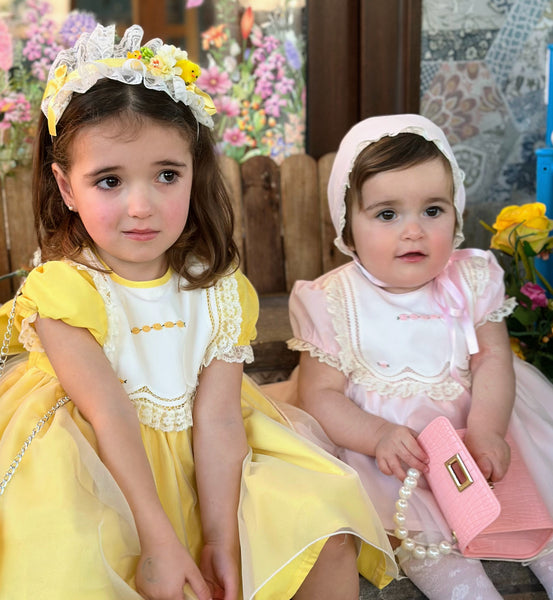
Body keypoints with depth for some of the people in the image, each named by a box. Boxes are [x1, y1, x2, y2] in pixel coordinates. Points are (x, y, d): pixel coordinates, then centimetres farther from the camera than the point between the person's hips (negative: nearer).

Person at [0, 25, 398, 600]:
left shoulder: (218, 289, -4)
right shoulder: (63, 290, -15)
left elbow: (217, 418, -10)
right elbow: (112, 418, -21)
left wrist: (222, 539, -15)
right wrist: (159, 544, -23)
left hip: (201, 468, 4)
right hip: (102, 473, -3)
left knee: (326, 524, -11)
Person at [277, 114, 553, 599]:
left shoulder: (471, 280, 0)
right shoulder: (334, 302, -10)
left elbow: (493, 359, -7)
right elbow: (320, 395, -12)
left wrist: (485, 431, -24)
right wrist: (379, 436, -28)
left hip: (466, 429, 4)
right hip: (373, 440, -3)